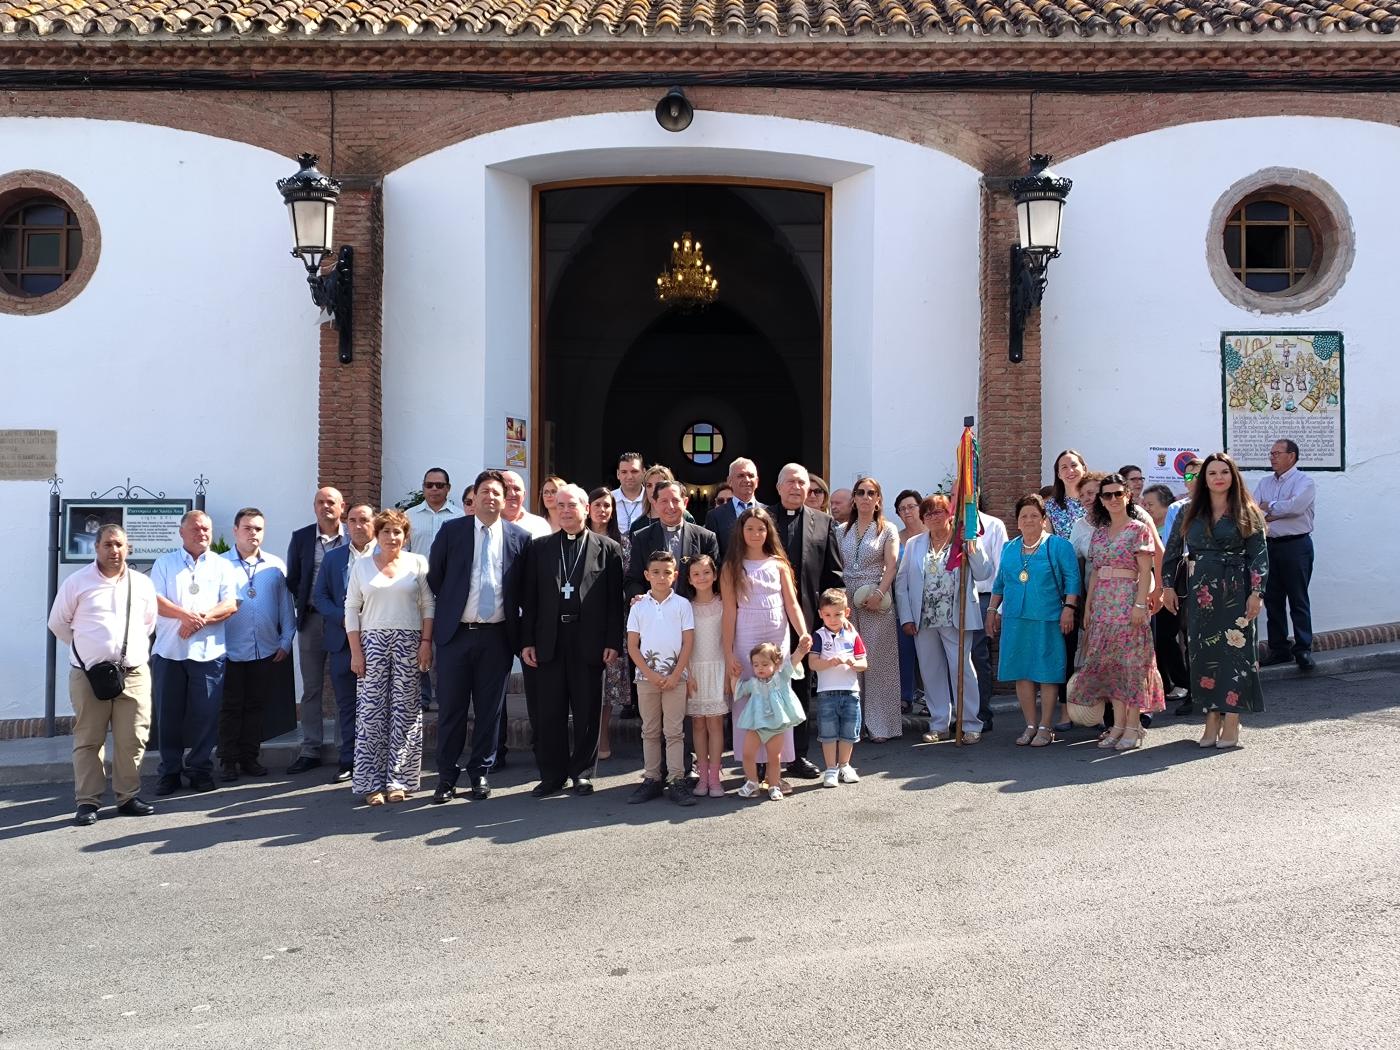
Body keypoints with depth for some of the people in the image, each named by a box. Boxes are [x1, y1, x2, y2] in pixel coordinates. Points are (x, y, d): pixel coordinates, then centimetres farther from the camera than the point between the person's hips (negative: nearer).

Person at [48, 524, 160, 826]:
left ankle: (128, 797, 14)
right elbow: (58, 623, 10)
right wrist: (85, 647, 11)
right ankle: (87, 802, 9)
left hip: (134, 673, 2)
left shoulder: (142, 584, 8)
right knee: (88, 740, 2)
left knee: (132, 740, 2)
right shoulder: (77, 582, 0)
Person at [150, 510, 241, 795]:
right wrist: (186, 615, -19)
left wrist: (200, 619, -15)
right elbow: (155, 600, -4)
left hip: (209, 652, 0)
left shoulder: (222, 566, 9)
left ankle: (200, 769, 14)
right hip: (169, 651, 0)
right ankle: (170, 771, 15)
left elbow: (231, 605, -1)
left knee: (206, 714, 2)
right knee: (169, 714, 5)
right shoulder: (164, 563, 9)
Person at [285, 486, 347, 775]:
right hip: (311, 620, 2)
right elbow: (292, 579, 10)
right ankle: (310, 751, 13)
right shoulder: (301, 537, 7)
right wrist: (304, 607, 1)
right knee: (311, 688, 7)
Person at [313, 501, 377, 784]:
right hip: (342, 641, 4)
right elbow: (320, 596, 8)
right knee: (346, 705, 8)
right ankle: (349, 761, 15)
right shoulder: (333, 558, 12)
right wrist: (343, 618, -7)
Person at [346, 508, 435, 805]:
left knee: (405, 708, -1)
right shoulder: (361, 566, 9)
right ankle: (372, 781, 4)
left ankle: (399, 779, 6)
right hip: (372, 641, 1)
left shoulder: (417, 563, 6)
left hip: (409, 642, 0)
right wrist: (355, 651, 0)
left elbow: (428, 606, 4)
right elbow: (351, 609, 7)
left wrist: (426, 642, -5)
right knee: (371, 708, -2)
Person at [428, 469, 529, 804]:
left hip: (497, 637, 1)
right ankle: (447, 777, 15)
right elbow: (434, 578, 8)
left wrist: (522, 634, 4)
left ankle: (480, 773, 20)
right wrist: (442, 616, 7)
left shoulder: (519, 537, 3)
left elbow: (525, 588, 8)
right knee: (451, 708, 5)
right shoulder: (451, 531, 2)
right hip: (455, 634, 0)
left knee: (490, 709, 7)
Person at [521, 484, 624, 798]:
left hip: (589, 642, -2)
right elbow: (529, 597, 8)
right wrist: (527, 641, 1)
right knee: (548, 713, 5)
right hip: (549, 642, 2)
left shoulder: (607, 548, 4)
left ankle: (582, 772, 19)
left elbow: (615, 599, 1)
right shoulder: (540, 547, 10)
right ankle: (552, 775, 16)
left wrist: (613, 642, -6)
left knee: (587, 712, 6)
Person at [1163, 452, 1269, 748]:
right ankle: (1212, 720, 11)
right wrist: (1168, 586, 8)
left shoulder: (1246, 513, 2)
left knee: (1235, 650, -4)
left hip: (1235, 592, -3)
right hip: (1200, 593, 3)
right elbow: (1172, 550, 13)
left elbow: (1259, 555, -2)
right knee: (1203, 653, 3)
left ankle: (1231, 723, 0)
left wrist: (1257, 592, -11)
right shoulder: (1191, 513, 9)